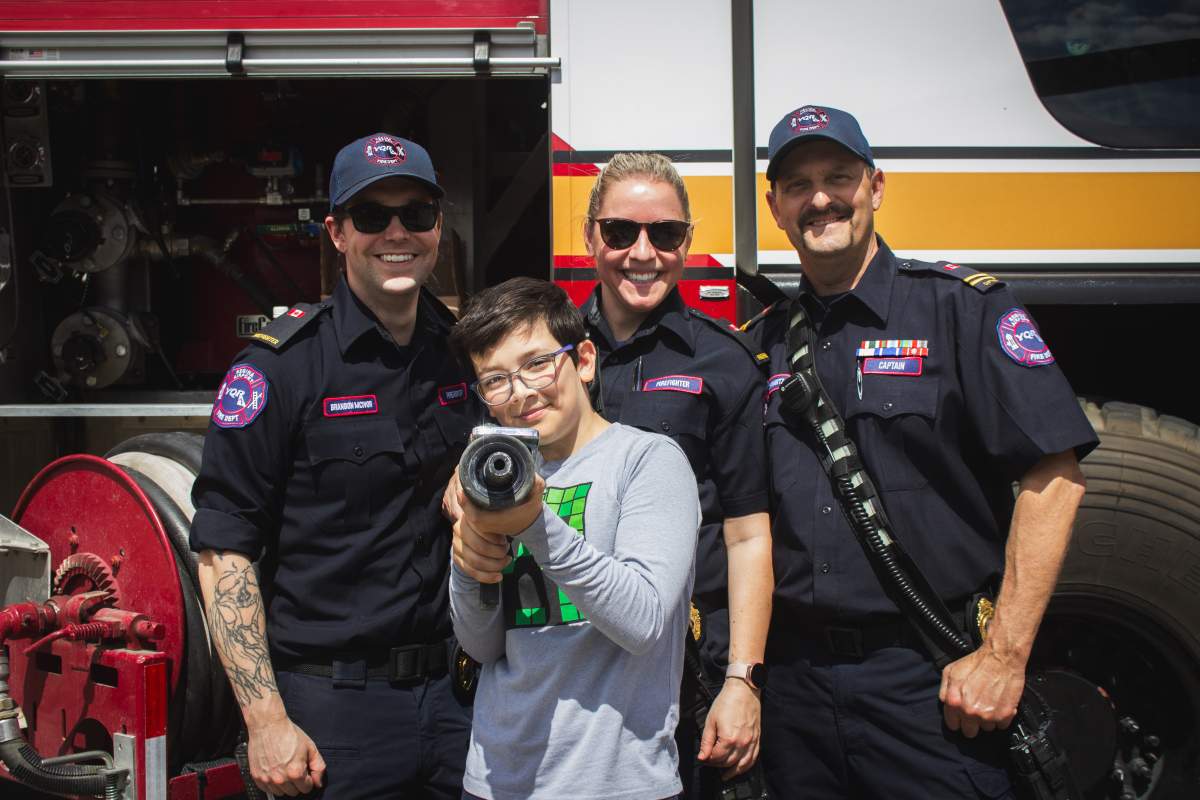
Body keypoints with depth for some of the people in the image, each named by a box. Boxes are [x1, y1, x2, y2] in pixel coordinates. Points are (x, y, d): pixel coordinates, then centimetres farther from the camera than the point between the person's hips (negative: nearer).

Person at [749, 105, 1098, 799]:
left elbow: (1054, 476, -10)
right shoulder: (764, 341, 10)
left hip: (928, 681, -4)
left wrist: (1005, 656, -14)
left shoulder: (963, 307, -4)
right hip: (794, 676, 4)